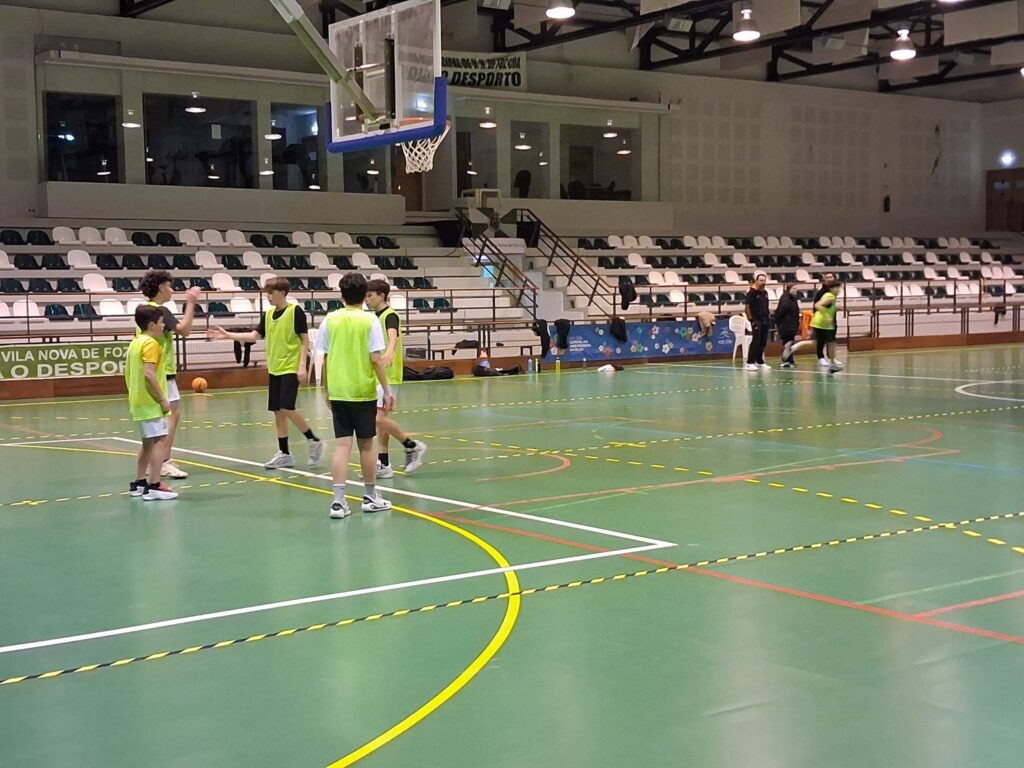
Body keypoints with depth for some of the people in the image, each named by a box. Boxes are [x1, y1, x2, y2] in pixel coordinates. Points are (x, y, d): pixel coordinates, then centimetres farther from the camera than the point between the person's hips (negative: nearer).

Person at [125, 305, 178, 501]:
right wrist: (163, 399, -20)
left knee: (148, 442, 18)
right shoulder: (151, 343, -15)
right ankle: (153, 487, -12)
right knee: (159, 440, -9)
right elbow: (149, 374, -24)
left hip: (138, 402, 10)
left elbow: (127, 372, 18)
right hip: (151, 402, -10)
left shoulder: (135, 342, 14)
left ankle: (139, 484, 23)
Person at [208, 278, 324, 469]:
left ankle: (314, 441, 2)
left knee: (287, 408, -15)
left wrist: (302, 366, -15)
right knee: (277, 411, 7)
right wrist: (227, 335, 7)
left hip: (291, 369, -7)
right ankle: (284, 454, 15)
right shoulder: (268, 314, 10)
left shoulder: (295, 311, -9)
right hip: (274, 369, 7)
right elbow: (255, 335, 13)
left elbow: (305, 340, -9)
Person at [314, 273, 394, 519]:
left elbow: (324, 359, 4)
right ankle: (370, 497, 23)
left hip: (338, 392, 2)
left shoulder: (330, 320, 2)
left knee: (342, 445, 3)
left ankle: (338, 500, -5)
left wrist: (327, 390, 15)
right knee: (366, 445, 10)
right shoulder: (370, 320, -7)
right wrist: (387, 391, -5)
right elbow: (376, 359, -11)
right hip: (363, 391, -2)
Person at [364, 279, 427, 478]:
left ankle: (413, 446, 1)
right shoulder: (376, 317, 13)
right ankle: (384, 465, 12)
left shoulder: (390, 315, -15)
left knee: (379, 418, -15)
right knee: (379, 419, 8)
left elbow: (393, 335, -37)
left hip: (388, 376, -9)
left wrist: (390, 352, -56)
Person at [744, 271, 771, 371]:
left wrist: (768, 315, 12)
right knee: (756, 341, -12)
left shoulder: (765, 293, 13)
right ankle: (750, 363, -10)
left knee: (763, 342, 10)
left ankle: (759, 362, 20)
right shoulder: (751, 292, -9)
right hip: (756, 320, -8)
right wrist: (750, 319, -16)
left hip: (764, 319, 8)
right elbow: (747, 306, -12)